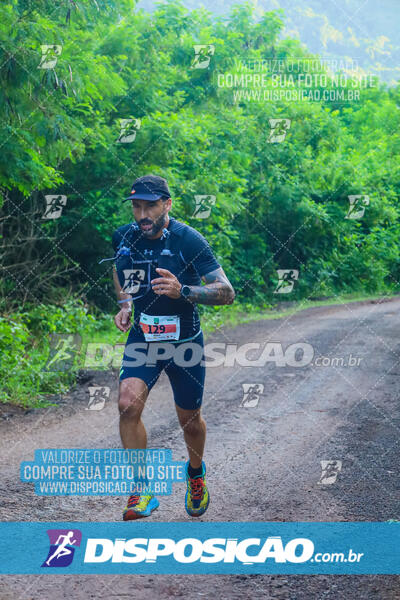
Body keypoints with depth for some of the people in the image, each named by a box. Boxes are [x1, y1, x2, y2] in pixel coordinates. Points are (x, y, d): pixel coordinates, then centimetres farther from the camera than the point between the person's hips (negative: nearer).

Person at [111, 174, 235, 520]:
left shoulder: (188, 240, -17)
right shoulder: (124, 237, -5)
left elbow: (227, 293, -18)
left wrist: (183, 291, -34)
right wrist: (125, 303, 2)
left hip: (185, 342, -2)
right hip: (142, 339, 2)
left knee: (189, 419, 12)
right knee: (128, 404, -22)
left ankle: (196, 472, 45)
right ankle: (143, 491, -10)